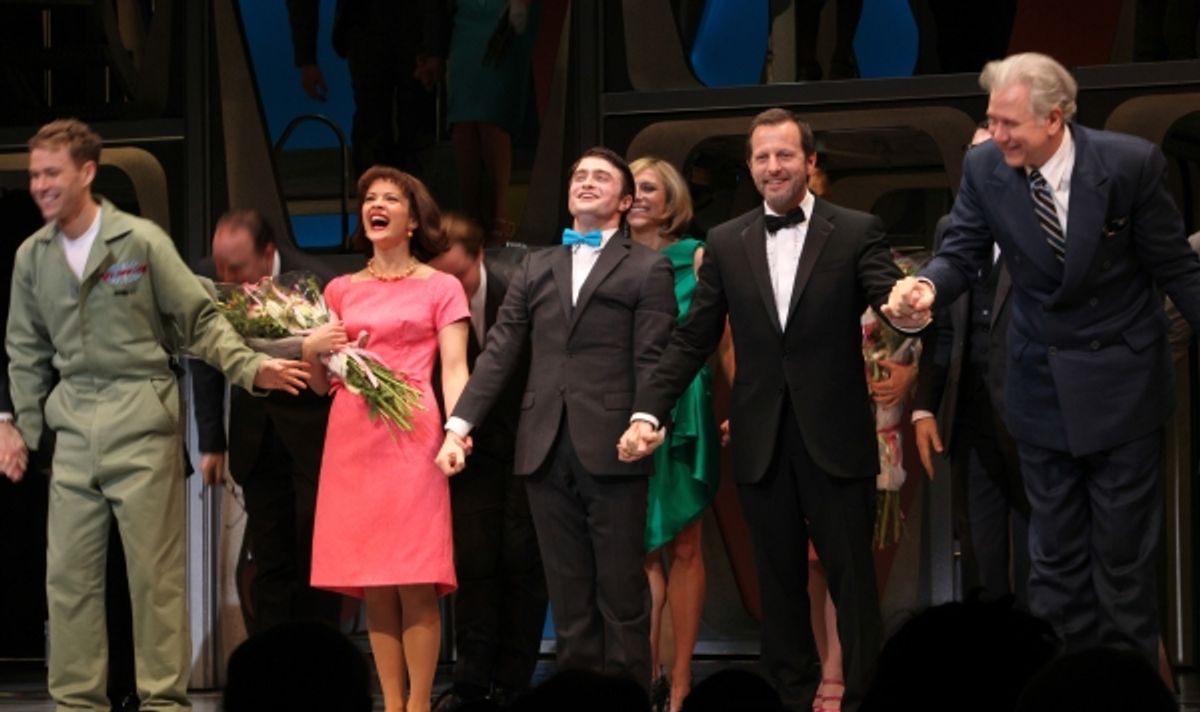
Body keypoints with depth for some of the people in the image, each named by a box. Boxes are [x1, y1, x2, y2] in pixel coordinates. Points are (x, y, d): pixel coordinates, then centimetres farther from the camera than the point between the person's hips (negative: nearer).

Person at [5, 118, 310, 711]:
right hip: (74, 426, 4)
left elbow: (200, 319, -2)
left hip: (141, 422, -4)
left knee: (154, 570, -2)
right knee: (68, 572, 4)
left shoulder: (141, 241, -5)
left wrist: (250, 367, -13)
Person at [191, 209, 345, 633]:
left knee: (315, 553, -2)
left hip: (311, 427, -3)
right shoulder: (208, 281, -10)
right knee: (269, 558, 2)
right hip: (256, 432, 3)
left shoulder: (314, 285, -23)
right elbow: (206, 364, 3)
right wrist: (211, 444, 4)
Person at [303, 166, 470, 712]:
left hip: (410, 436, -3)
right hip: (352, 437, 3)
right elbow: (321, 384, 17)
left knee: (415, 583, -8)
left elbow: (455, 371, -2)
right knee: (373, 583, 2)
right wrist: (312, 350, -5)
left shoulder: (440, 288, 7)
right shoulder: (341, 290, 16)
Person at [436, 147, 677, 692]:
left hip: (611, 449, -4)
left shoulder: (648, 269, 6)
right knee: (568, 597, 6)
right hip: (547, 450, 4)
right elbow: (499, 352, 12)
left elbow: (651, 360, -3)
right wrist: (459, 424, 2)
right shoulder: (536, 269, 19)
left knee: (622, 593, -1)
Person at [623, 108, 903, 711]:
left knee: (853, 578, 2)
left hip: (835, 437, -3)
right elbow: (692, 340, 7)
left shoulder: (857, 232, -1)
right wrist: (649, 412, -4)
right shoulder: (726, 243, 7)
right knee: (779, 582, 9)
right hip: (761, 443, 3)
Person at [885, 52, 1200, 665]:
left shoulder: (1130, 163, -17)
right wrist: (928, 285, -29)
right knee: (1055, 550, 11)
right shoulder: (984, 168, -9)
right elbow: (963, 252, -8)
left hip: (1120, 379, -3)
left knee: (1122, 548, 4)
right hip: (1041, 382, 3)